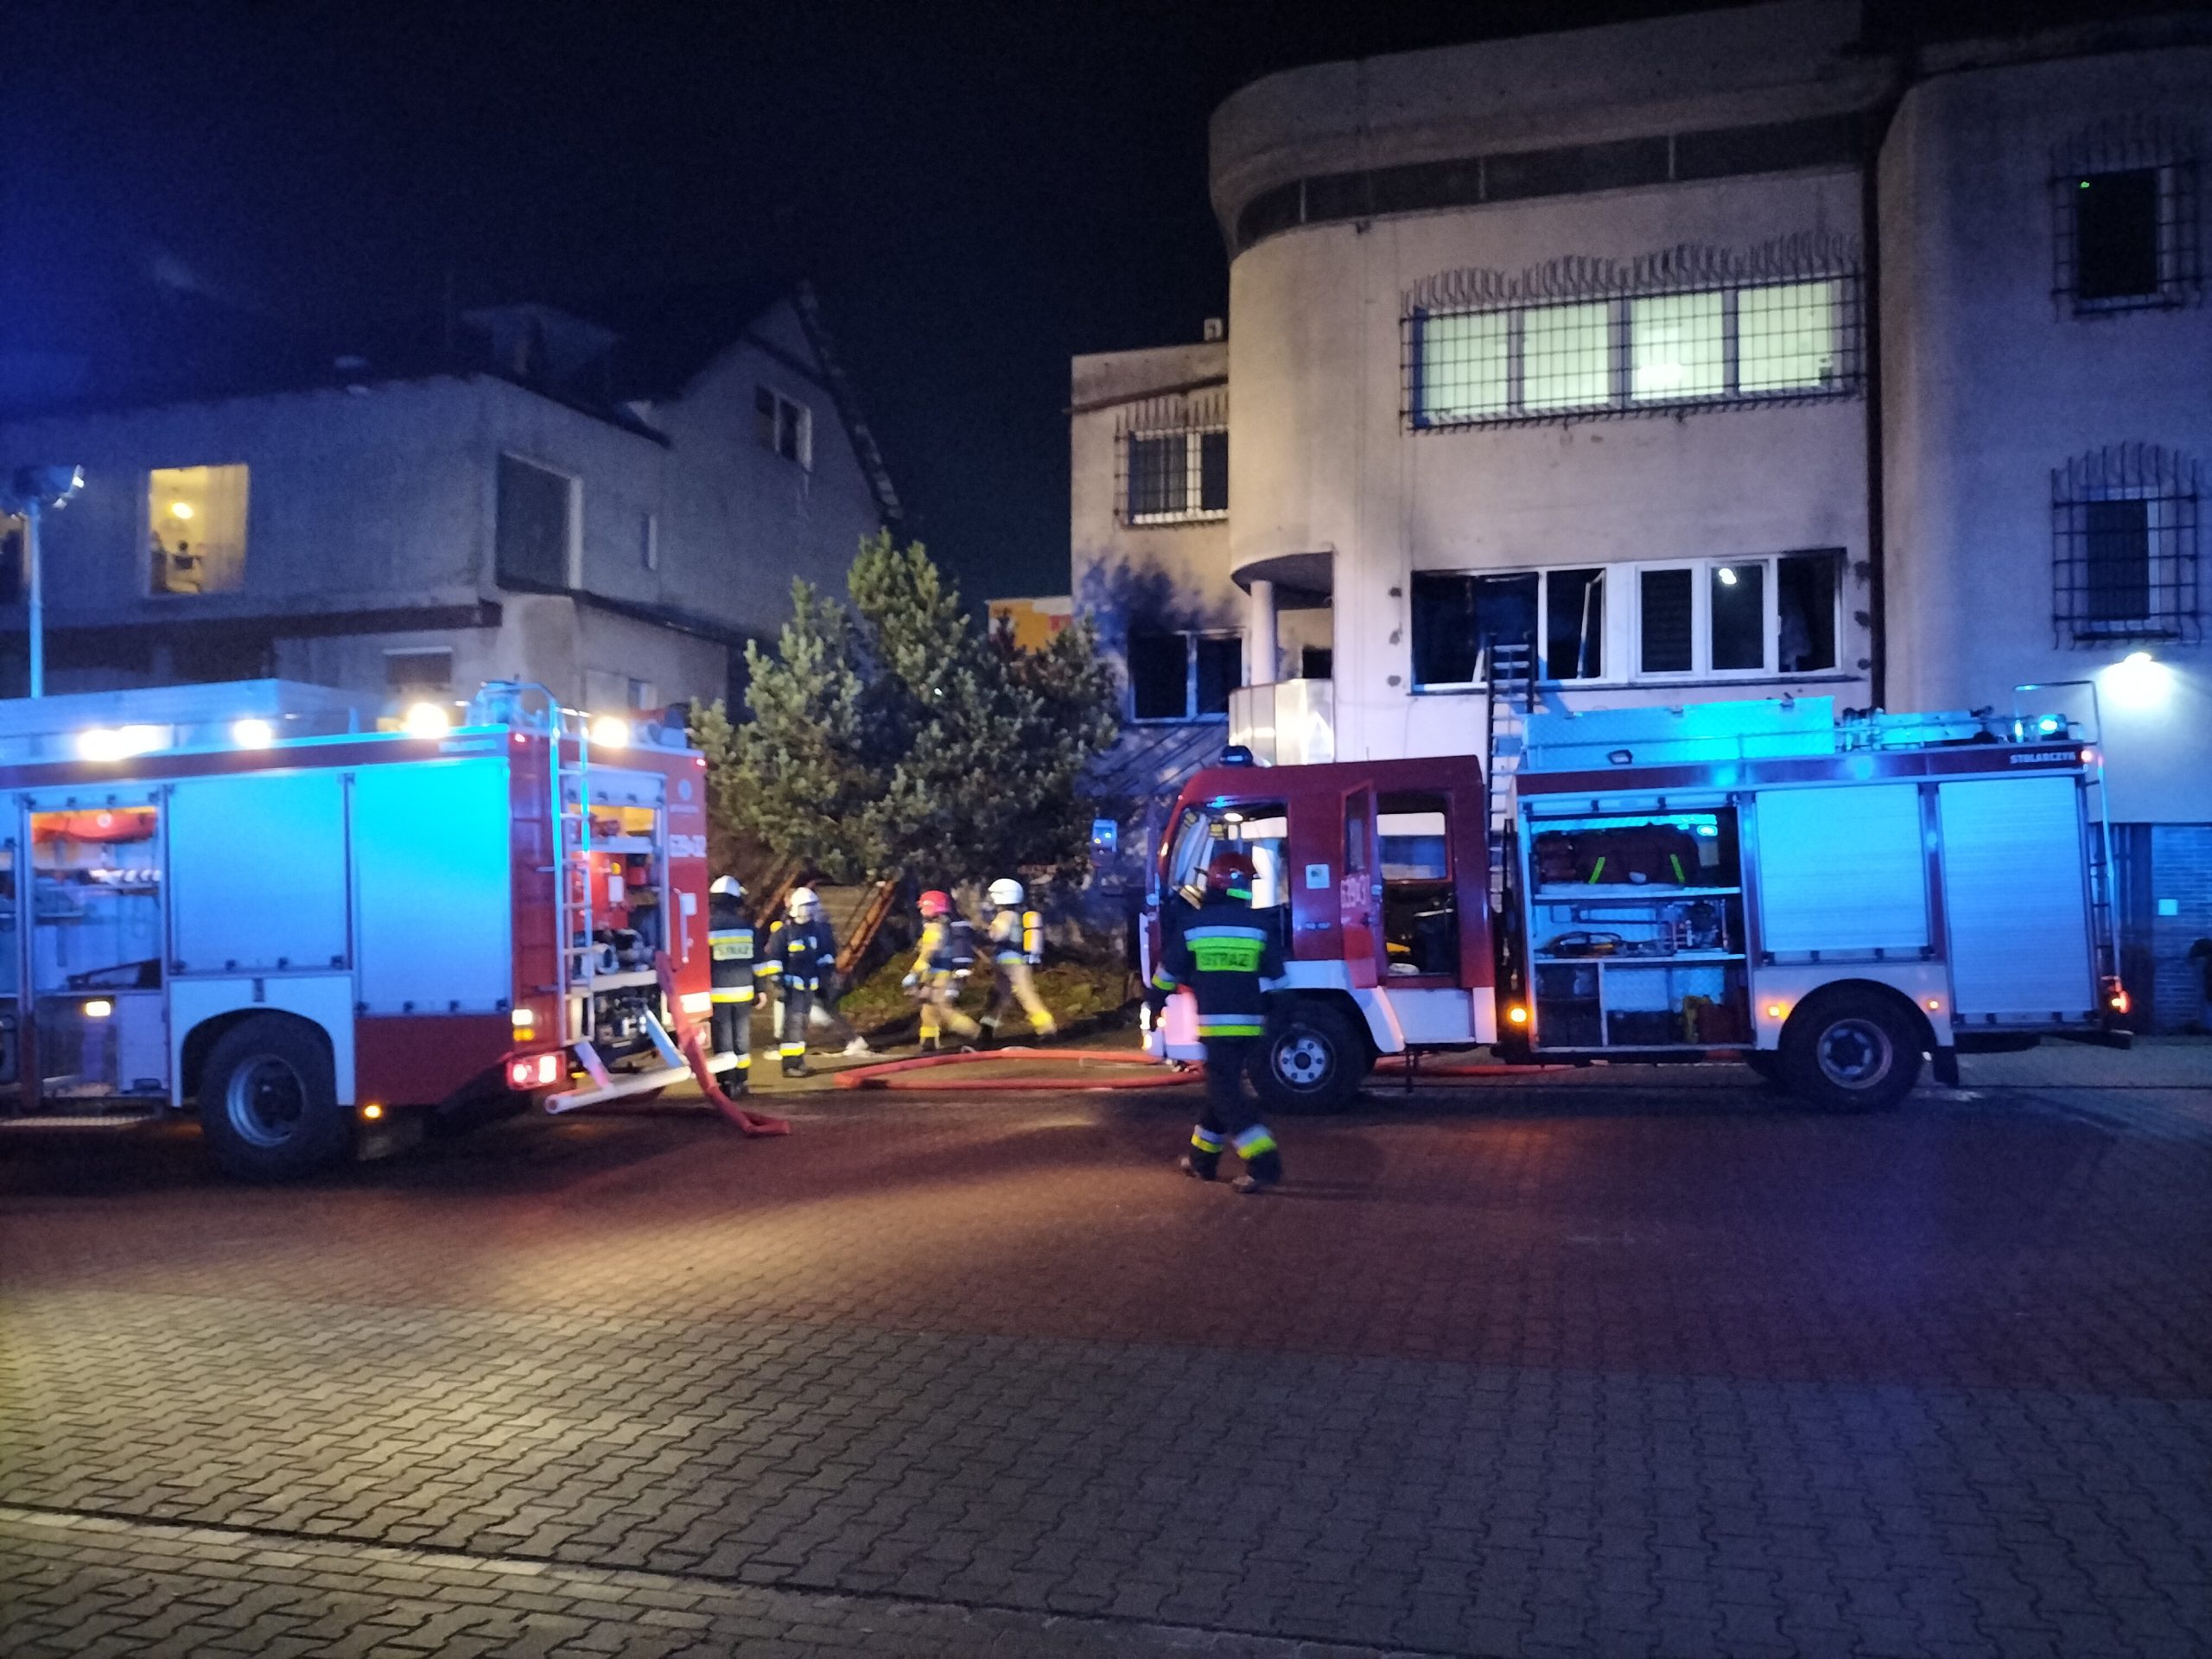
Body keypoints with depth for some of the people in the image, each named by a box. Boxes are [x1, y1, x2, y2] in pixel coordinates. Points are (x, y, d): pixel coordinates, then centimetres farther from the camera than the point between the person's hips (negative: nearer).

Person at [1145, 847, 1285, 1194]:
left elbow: (1168, 972, 6)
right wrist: (1271, 1016, 21)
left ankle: (1265, 1163, -17)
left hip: (1216, 1023, -4)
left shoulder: (1193, 924, -2)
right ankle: (1202, 1158, 27)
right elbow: (1275, 978, 6)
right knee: (1224, 1087, 18)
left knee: (1224, 1094, -3)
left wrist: (1154, 1003, 23)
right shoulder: (1259, 927, 3)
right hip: (1251, 1023, 4)